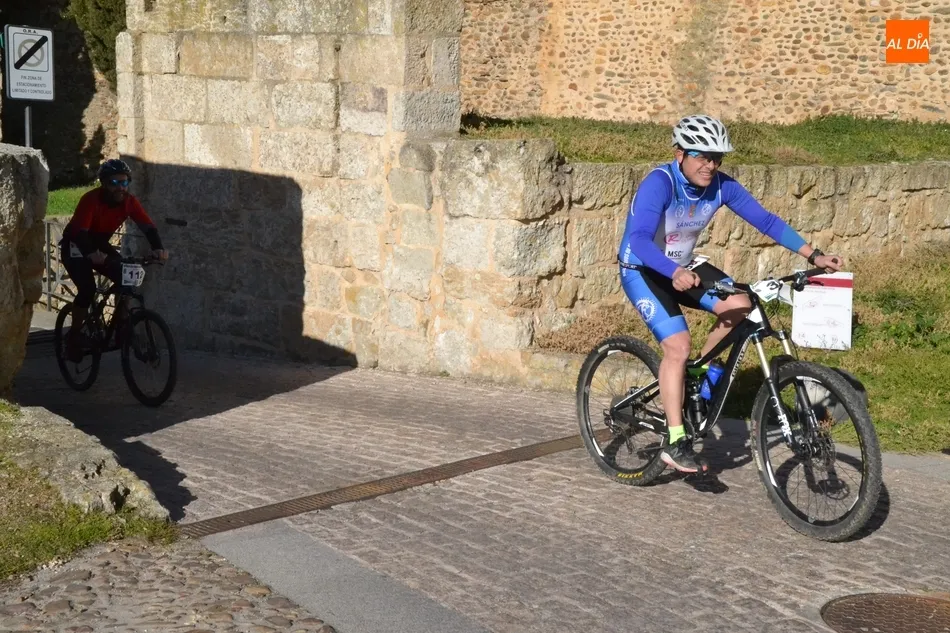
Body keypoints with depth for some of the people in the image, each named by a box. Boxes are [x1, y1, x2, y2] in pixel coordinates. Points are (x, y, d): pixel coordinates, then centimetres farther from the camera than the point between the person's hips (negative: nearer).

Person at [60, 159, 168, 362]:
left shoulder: (129, 201, -15)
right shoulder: (91, 199, -30)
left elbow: (148, 226, -22)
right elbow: (79, 232, -40)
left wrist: (158, 248, -42)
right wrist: (92, 254, -59)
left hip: (100, 245, 5)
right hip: (75, 246, -5)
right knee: (87, 288, -25)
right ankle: (74, 335, -7)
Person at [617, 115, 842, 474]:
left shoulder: (721, 186, -12)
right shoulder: (659, 184, -29)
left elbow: (765, 220, -9)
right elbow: (640, 240, -42)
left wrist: (813, 256, -17)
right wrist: (675, 274, -59)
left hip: (684, 266, 6)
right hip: (642, 271, -6)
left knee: (739, 307, -16)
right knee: (678, 346, -22)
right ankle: (675, 444, -13)